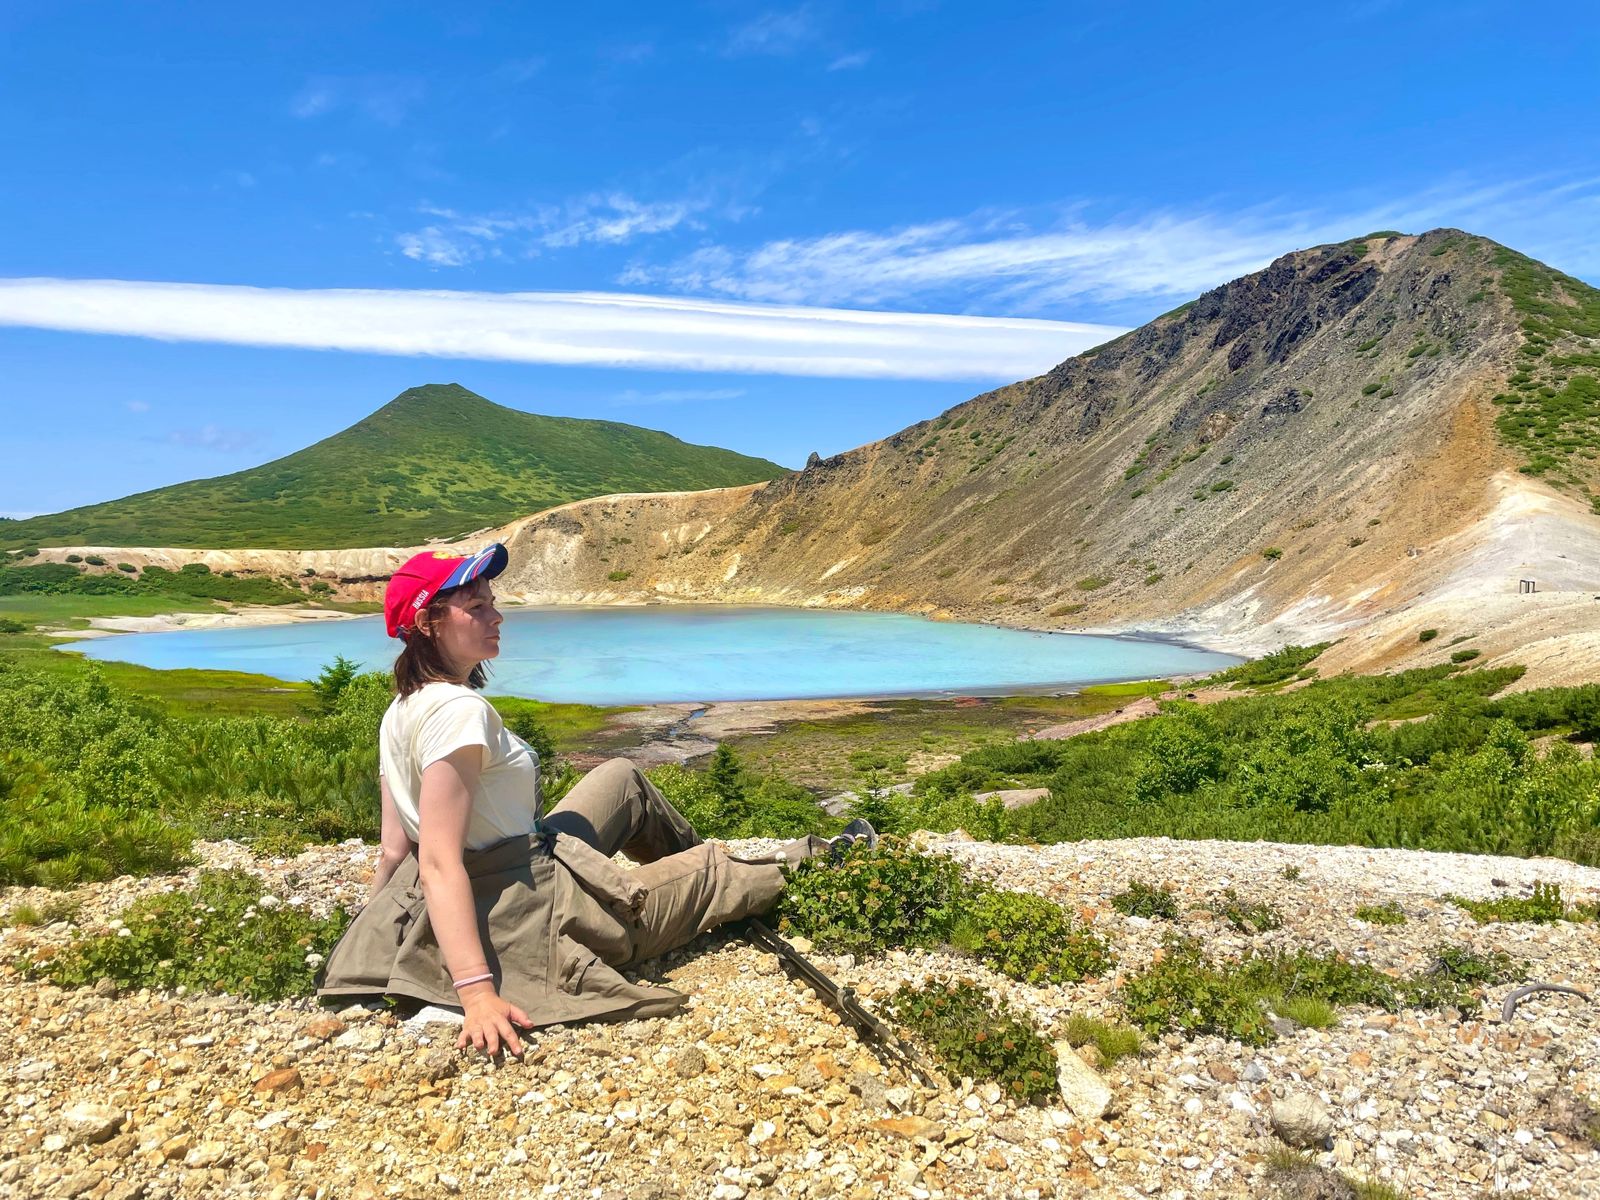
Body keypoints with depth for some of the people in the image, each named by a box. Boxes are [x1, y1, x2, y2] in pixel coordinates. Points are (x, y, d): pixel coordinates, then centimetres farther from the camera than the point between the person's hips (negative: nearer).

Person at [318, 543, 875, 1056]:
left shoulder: (400, 711, 2)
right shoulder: (458, 709, -26)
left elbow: (394, 849, 5)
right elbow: (440, 862, -30)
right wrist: (477, 993, -33)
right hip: (529, 917, -9)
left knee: (623, 777, 24)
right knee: (710, 871, 11)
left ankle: (695, 858, 44)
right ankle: (812, 863, 38)